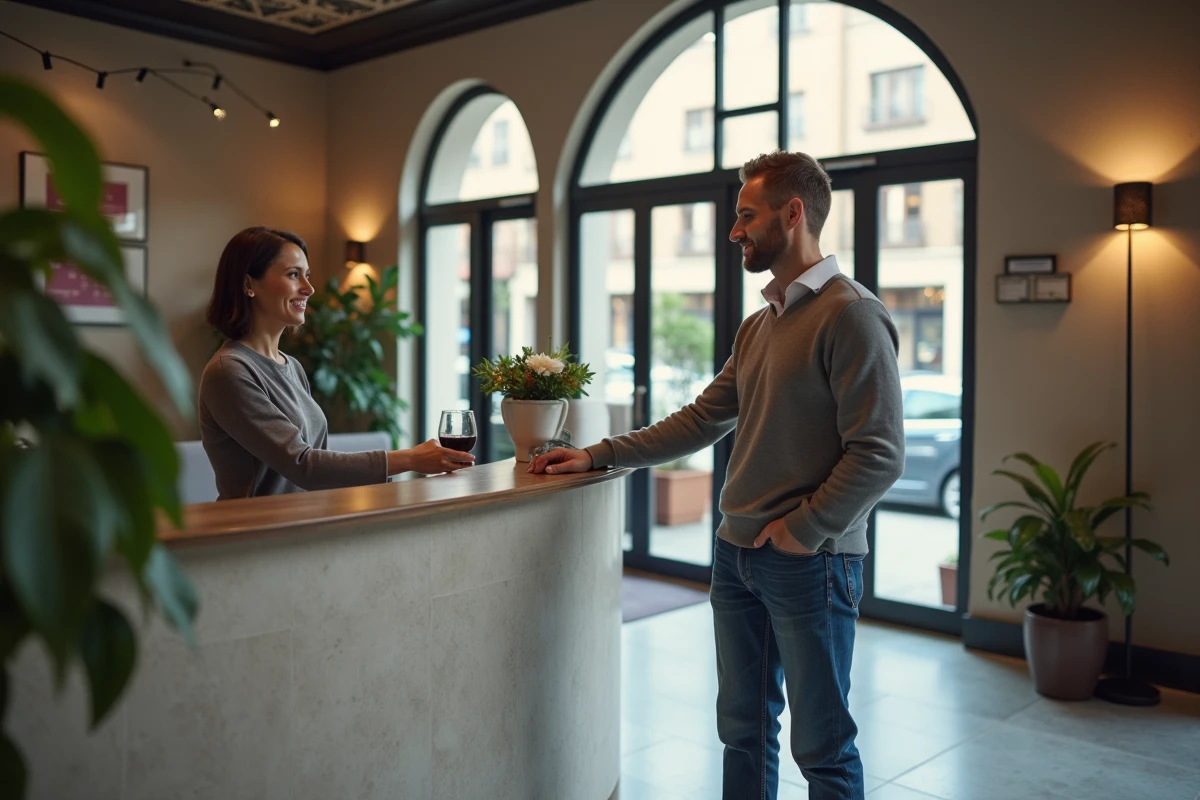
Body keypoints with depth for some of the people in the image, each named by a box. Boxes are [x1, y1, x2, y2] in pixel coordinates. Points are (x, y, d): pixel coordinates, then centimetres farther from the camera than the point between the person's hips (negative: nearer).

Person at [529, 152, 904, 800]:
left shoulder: (851, 315, -13)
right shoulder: (757, 325, 13)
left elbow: (879, 454, -19)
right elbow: (700, 421, 13)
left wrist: (803, 530, -16)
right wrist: (596, 456, 10)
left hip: (811, 564, -8)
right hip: (737, 554, 8)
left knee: (821, 746, 7)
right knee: (742, 728, 18)